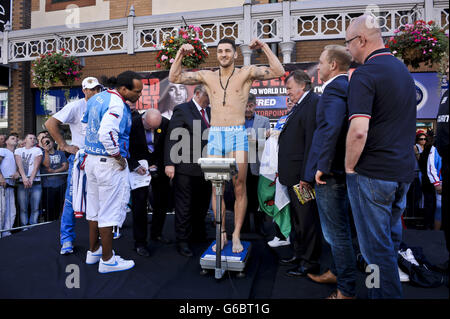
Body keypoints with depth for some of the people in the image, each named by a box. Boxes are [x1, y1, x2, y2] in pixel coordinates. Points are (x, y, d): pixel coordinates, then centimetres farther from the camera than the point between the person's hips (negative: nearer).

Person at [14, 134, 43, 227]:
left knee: (35, 208, -1)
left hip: (35, 183, 0)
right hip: (22, 183, 1)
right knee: (23, 209, 0)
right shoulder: (18, 150, 14)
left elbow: (36, 166, -2)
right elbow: (19, 165, -2)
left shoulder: (37, 150, 10)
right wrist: (24, 178, -18)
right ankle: (24, 230, 6)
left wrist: (31, 179, -15)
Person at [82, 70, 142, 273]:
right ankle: (107, 260, 12)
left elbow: (85, 123, 21)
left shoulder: (96, 98, 11)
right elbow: (106, 134, -32)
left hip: (92, 159, 10)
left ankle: (93, 251, 33)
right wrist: (118, 156, -20)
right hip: (109, 164, -9)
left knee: (95, 208, 19)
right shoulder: (117, 105, -19)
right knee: (109, 210, 1)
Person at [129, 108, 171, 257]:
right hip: (138, 164, -3)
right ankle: (140, 242, 6)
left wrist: (157, 165, -14)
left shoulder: (166, 123, -14)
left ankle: (156, 233, 28)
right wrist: (135, 166, -22)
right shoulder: (132, 123, -20)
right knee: (139, 202, -6)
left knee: (162, 200, 7)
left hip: (159, 165, 3)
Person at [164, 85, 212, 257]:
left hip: (205, 168, 7)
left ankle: (199, 235, 34)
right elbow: (172, 137, -11)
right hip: (186, 168, -7)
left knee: (202, 205, 17)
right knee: (184, 206, 3)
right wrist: (169, 163, -17)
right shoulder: (182, 110, -6)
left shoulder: (209, 111, 14)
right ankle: (182, 242, 15)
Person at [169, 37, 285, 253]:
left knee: (239, 187, -1)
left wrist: (264, 47, -7)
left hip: (238, 134, -2)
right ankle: (221, 235, 15)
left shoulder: (246, 73, 5)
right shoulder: (207, 76, 12)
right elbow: (174, 78, 11)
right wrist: (180, 55, 2)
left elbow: (278, 72, -4)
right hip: (214, 135, 3)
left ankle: (236, 235, 12)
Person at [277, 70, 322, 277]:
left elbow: (312, 142, -21)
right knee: (298, 218, 19)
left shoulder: (313, 103, -14)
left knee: (307, 219, 1)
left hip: (302, 175, -10)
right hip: (294, 175, 10)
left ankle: (310, 263, 15)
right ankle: (300, 254, 34)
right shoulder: (300, 105, 17)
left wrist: (306, 175, -23)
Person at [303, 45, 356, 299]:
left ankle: (347, 290, 16)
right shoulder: (349, 87, 14)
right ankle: (338, 273, 40)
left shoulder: (334, 89, -17)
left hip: (330, 173, -11)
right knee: (340, 229, 22)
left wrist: (322, 167, -26)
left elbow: (331, 128, -32)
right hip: (343, 169, 11)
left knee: (336, 233, 1)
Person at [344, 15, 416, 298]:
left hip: (373, 174, -9)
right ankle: (393, 289, 40)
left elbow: (359, 131, -27)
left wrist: (349, 166, -13)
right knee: (393, 237, 23)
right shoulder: (403, 69, 13)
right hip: (404, 170, 9)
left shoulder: (364, 74, -16)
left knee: (376, 246, 4)